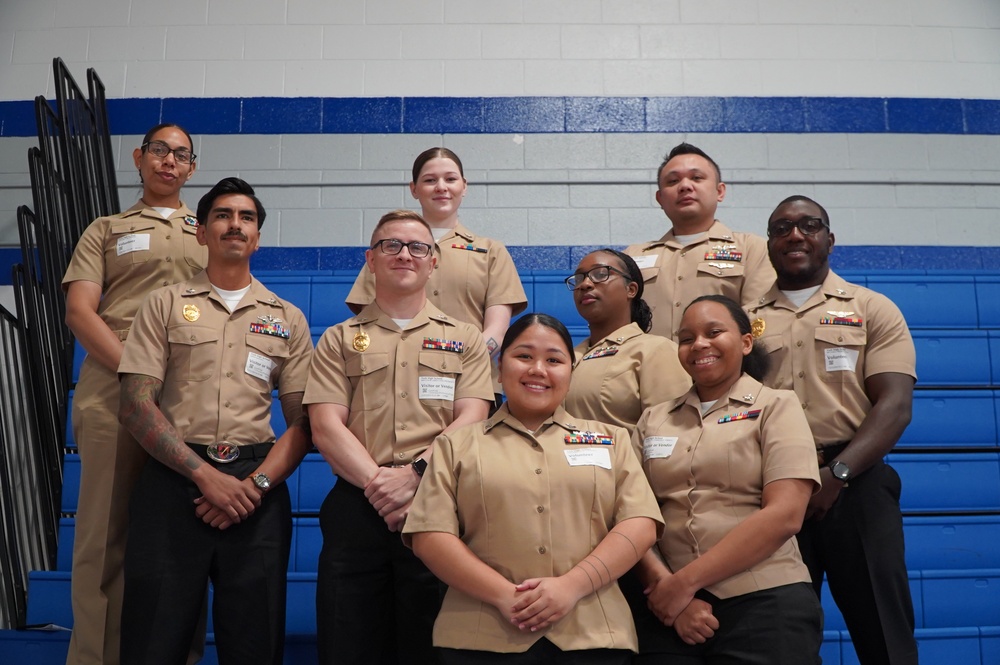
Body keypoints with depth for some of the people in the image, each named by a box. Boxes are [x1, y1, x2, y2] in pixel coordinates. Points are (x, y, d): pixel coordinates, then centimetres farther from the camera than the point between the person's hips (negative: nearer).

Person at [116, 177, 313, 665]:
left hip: (257, 489, 1)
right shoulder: (165, 305, 8)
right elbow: (136, 406, -2)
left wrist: (256, 484, -11)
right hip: (173, 478, -1)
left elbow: (303, 421, 6)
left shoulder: (287, 319, 12)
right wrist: (205, 475, -12)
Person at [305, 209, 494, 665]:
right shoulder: (338, 340, 14)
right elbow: (326, 426, 1)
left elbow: (470, 420, 0)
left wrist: (415, 474, -16)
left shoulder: (465, 339, 13)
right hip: (355, 509, 1)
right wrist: (378, 484, -13)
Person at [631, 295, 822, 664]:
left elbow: (784, 515, -11)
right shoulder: (653, 420, 10)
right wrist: (662, 584, -14)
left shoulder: (777, 406, 1)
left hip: (763, 604, -2)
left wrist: (685, 581, -13)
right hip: (669, 610, 3)